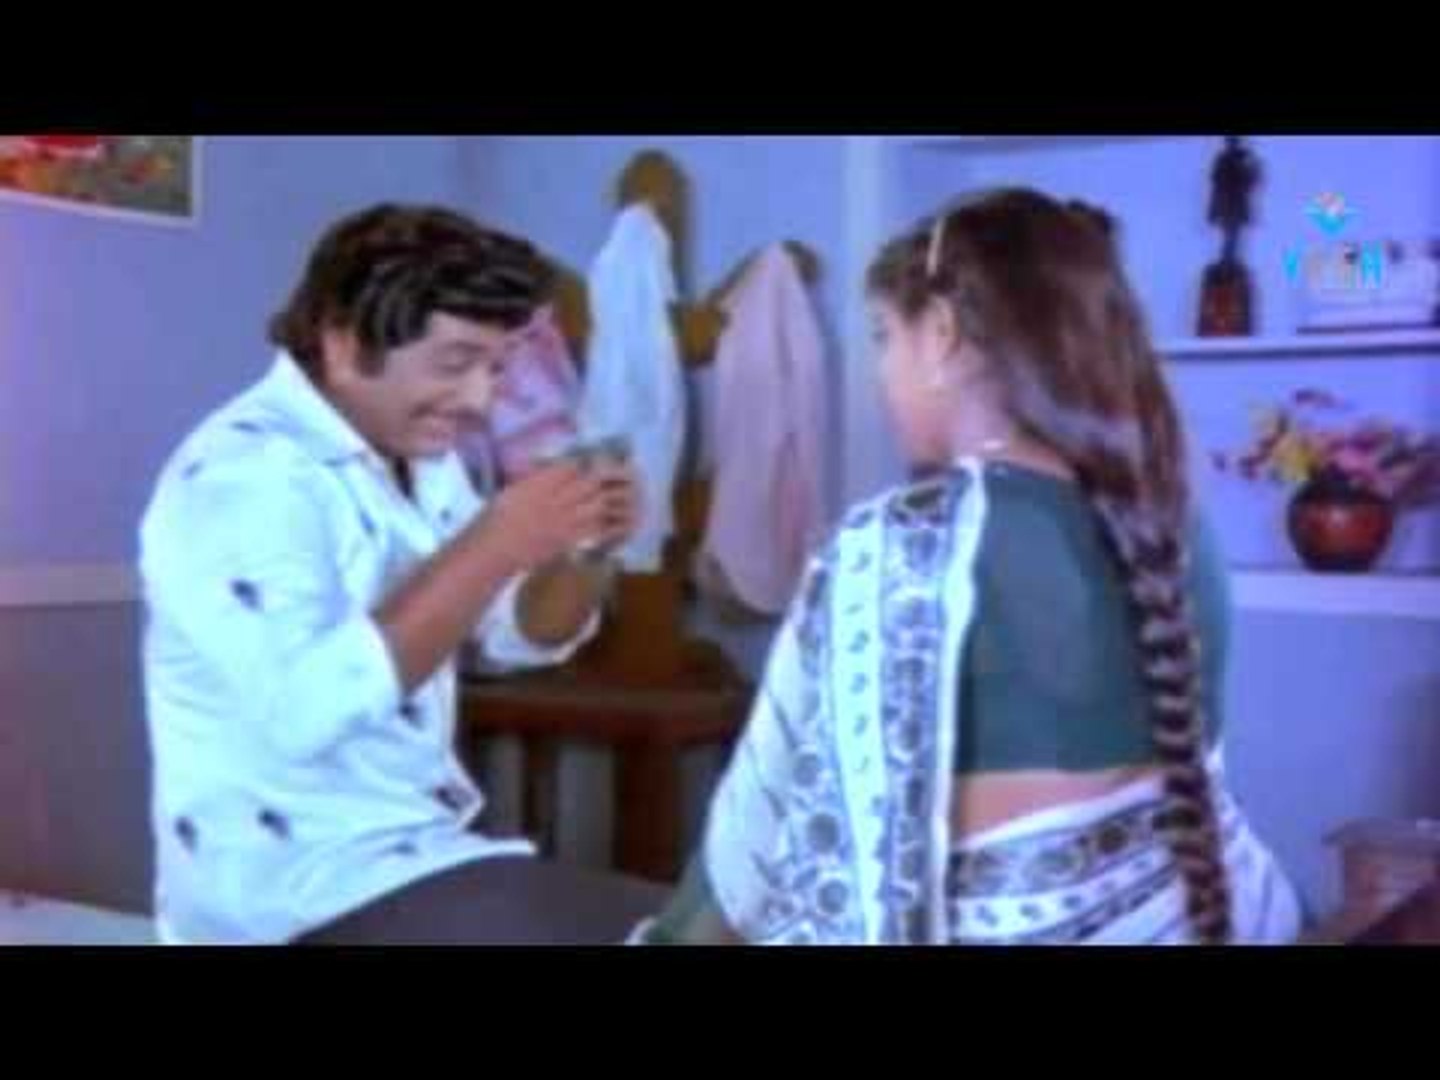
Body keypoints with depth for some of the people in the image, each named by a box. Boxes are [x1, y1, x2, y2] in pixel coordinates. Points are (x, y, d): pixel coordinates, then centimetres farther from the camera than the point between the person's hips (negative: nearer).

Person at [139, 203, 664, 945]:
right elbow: (305, 709, -32)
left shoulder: (415, 453, 9)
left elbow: (517, 638, 14)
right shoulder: (241, 474, -19)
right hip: (298, 882, -9)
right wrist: (496, 544, -29)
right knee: (653, 933, -18)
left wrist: (583, 551, -7)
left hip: (411, 846, 9)